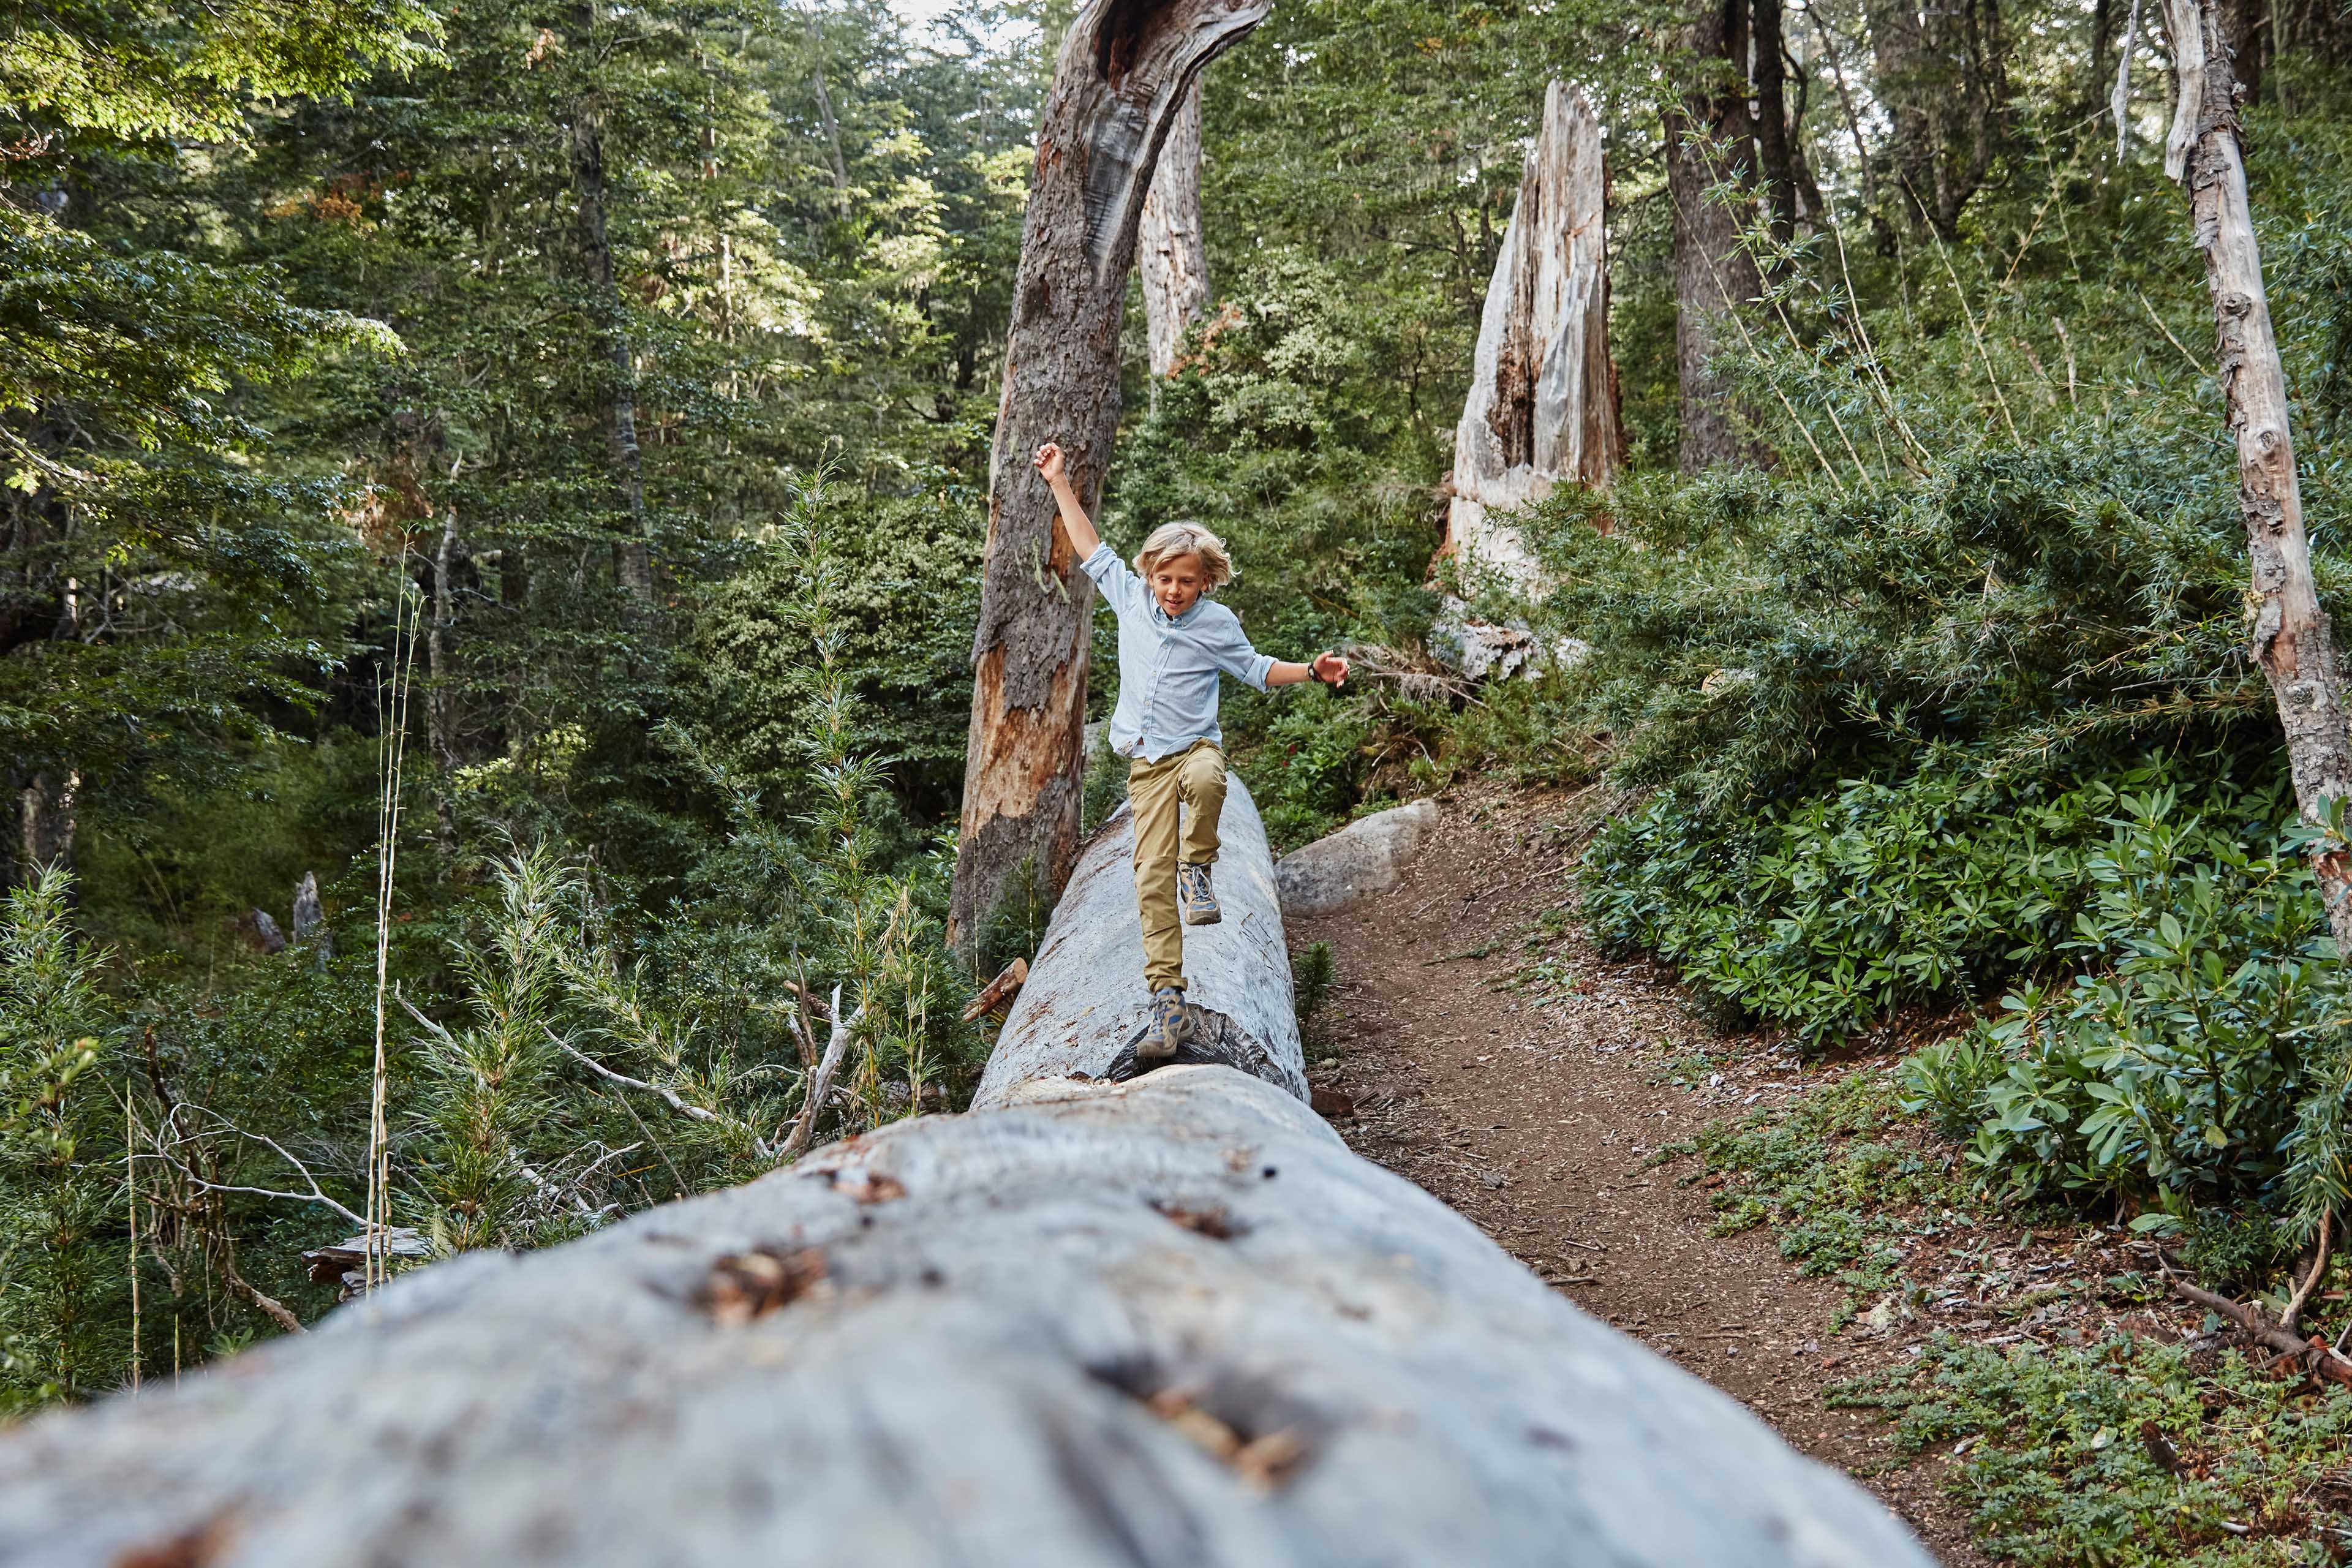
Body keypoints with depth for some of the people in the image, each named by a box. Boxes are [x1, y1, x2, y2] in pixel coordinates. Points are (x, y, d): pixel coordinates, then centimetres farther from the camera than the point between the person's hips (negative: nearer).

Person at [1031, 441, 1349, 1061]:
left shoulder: (1217, 623, 2)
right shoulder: (1130, 598, 7)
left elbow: (1256, 669, 13)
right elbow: (1091, 549, 17)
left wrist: (1311, 671, -1)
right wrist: (1060, 483, 19)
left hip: (1195, 746, -2)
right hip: (1146, 762, 2)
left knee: (1205, 778, -43)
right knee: (1152, 880, -8)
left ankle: (1198, 868, -15)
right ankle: (1168, 999, -8)